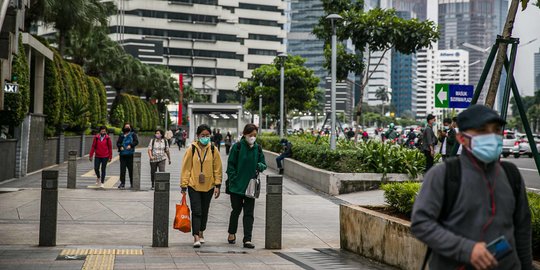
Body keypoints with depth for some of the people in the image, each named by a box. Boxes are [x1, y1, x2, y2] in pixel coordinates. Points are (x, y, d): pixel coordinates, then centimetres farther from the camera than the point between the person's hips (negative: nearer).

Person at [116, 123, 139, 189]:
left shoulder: (133, 134, 8)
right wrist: (120, 146, -10)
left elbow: (136, 141, -2)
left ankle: (132, 183, 11)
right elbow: (118, 143, 11)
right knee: (122, 169, -2)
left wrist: (131, 145, -17)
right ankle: (122, 183, 0)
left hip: (130, 154, -2)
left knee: (131, 169, 1)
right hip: (122, 154, 2)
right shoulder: (121, 135, 16)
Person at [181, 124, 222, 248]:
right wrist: (184, 185, -4)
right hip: (194, 186, -2)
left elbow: (217, 169, 4)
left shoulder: (213, 150, 0)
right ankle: (196, 237, -11)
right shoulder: (192, 149, -5)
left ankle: (201, 233, 31)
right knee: (196, 211, -9)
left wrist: (217, 185, 0)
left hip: (208, 186, 2)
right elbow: (186, 168, -2)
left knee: (204, 211, 14)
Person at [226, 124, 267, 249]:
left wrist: (260, 166, -12)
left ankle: (247, 240, -2)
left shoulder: (257, 148, 5)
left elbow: (264, 164, 12)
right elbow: (231, 164, -5)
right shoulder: (238, 146, -7)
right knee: (236, 210, 10)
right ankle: (231, 234, 32)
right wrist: (233, 179, -12)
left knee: (249, 213, -1)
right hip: (237, 185, -3)